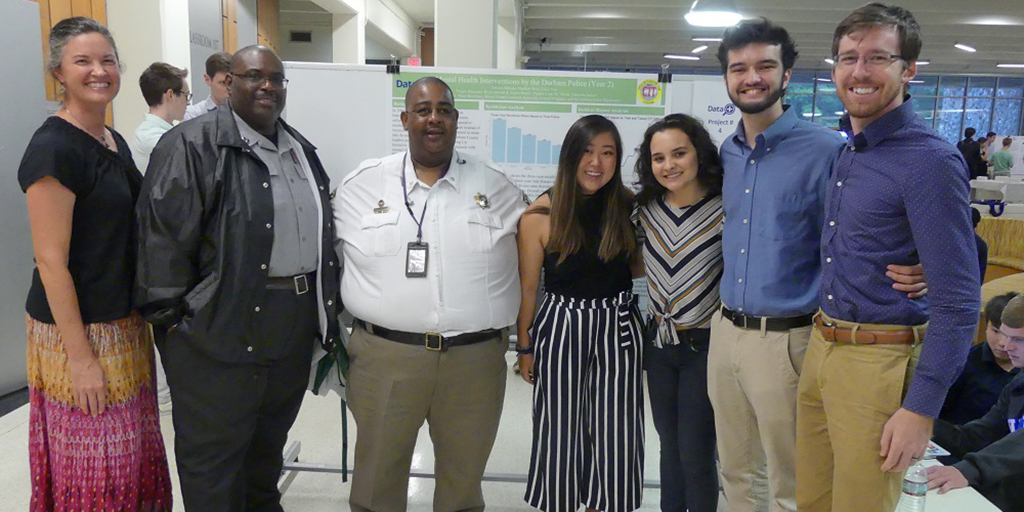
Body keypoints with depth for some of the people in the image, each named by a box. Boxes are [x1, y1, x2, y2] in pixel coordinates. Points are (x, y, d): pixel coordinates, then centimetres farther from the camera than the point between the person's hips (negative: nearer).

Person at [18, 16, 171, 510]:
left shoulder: (115, 141, 11)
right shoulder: (53, 147, -15)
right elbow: (51, 261, -18)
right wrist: (80, 358, -18)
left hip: (126, 325, 8)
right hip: (77, 331, -8)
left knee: (135, 455, 16)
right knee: (93, 468, 3)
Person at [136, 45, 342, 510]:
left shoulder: (301, 149, 14)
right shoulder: (194, 145, -10)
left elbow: (321, 232, 20)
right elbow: (164, 235, -13)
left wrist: (326, 309, 16)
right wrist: (172, 315, -14)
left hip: (295, 327, 7)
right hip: (223, 327, -7)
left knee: (270, 441, 22)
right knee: (213, 452, 8)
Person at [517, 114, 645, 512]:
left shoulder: (630, 207, -2)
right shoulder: (541, 214, -11)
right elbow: (527, 287, -3)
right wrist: (525, 346, 0)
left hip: (618, 327, 2)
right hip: (560, 329, -2)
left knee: (615, 433, 10)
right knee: (559, 431, 11)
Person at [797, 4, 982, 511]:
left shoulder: (931, 161, -15)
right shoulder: (845, 150, 8)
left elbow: (957, 302, -16)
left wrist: (921, 408, -17)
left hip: (880, 361, -7)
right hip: (821, 345, 7)